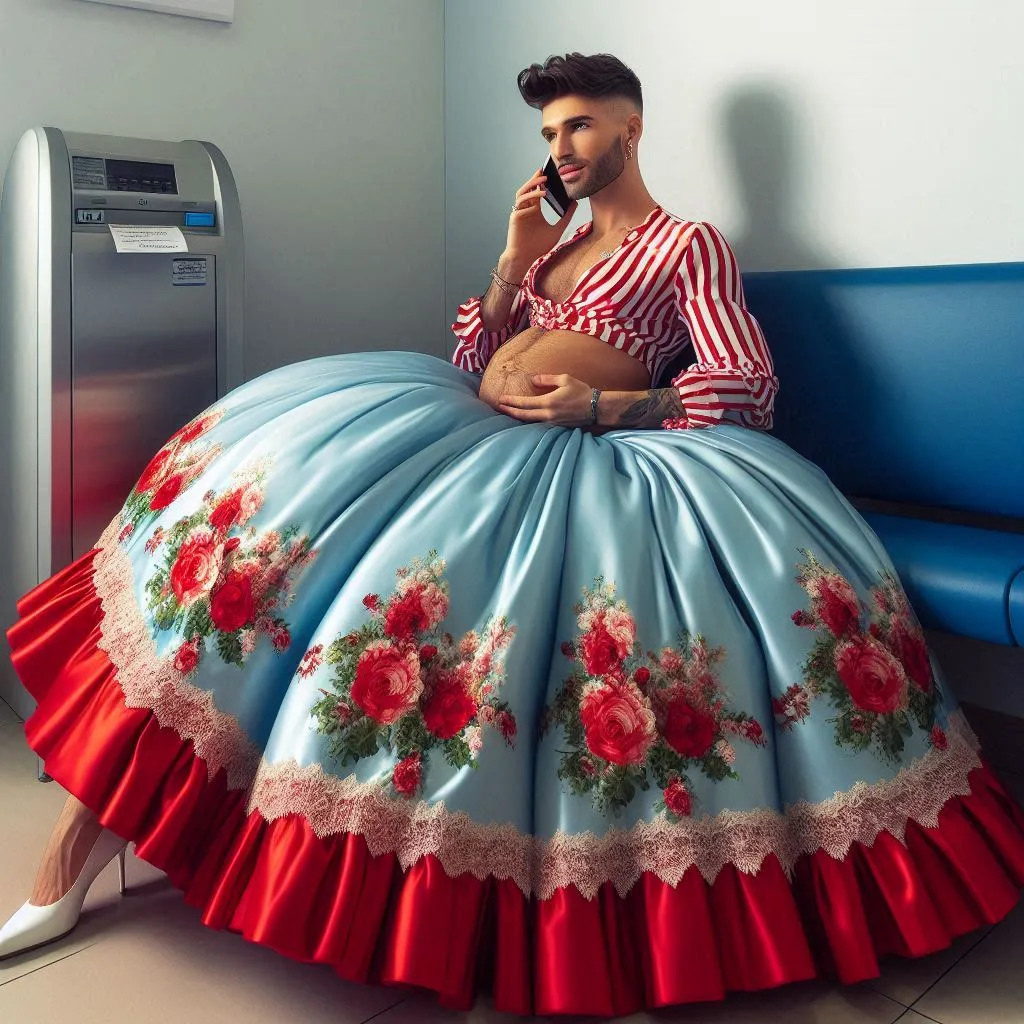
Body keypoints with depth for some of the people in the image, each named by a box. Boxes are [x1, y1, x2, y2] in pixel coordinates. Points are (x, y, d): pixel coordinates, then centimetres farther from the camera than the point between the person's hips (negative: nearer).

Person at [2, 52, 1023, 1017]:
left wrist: (602, 405, -12)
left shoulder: (689, 244, 11)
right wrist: (514, 263, 12)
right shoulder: (553, 243, 28)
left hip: (574, 457, -5)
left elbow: (748, 386, -2)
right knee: (275, 477, -18)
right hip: (464, 424, 5)